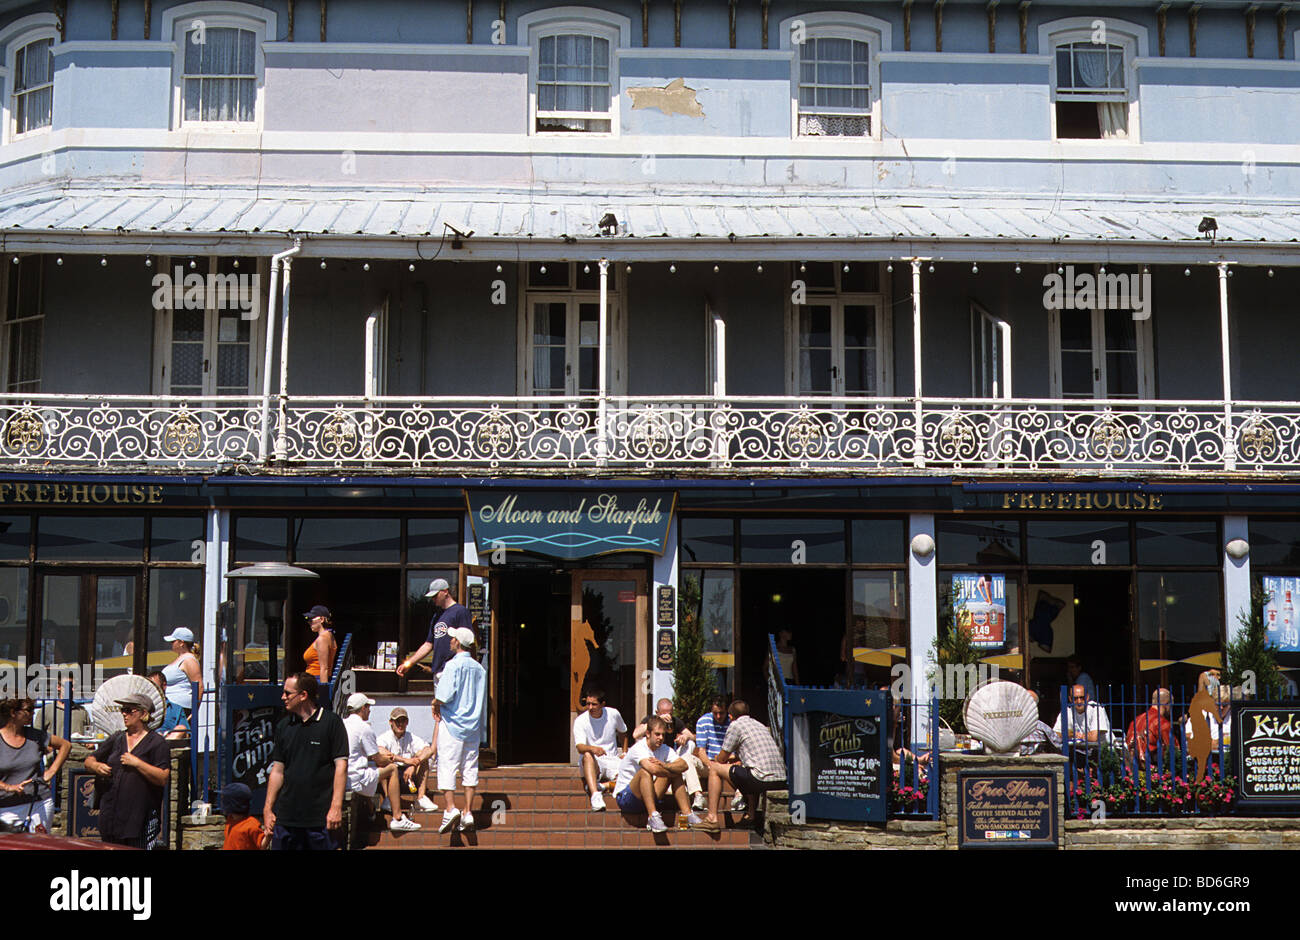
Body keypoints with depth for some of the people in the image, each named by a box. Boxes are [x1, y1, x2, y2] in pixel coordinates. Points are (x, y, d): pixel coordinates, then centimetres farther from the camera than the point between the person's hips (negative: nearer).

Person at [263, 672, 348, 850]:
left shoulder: (331, 722, -3)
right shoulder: (283, 726, 12)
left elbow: (341, 766, -6)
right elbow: (277, 771, 15)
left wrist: (336, 807, -12)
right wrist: (268, 809, 10)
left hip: (320, 816, -4)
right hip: (286, 815, 4)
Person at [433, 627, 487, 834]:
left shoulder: (453, 665, -11)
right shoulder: (479, 669, 9)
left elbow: (444, 696, -20)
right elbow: (483, 702, 13)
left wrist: (435, 704, 0)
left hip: (452, 724, -6)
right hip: (473, 725, 6)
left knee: (447, 766, -3)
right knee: (470, 769, 6)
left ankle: (451, 808, -15)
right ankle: (468, 813, 5)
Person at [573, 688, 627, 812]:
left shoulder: (613, 714, 2)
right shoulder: (580, 721, -7)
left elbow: (622, 732, 24)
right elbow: (580, 747, -22)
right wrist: (592, 749, -44)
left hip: (612, 759, 2)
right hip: (592, 763, -2)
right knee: (587, 755, -40)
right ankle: (595, 794, -53)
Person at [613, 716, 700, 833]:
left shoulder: (664, 749, 3)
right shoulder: (638, 748, -18)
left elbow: (684, 765, -12)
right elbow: (653, 769, -34)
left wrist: (664, 765, -28)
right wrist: (673, 770, -17)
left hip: (648, 798, 7)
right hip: (624, 798, -7)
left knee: (676, 772, -4)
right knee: (645, 771, -32)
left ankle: (687, 813, -9)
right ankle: (653, 817, -38)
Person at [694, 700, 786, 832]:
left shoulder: (735, 725, 3)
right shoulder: (760, 725, 25)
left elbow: (721, 759, 10)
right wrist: (734, 758, 51)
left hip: (762, 779, -7)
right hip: (781, 780, 7)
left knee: (715, 768, 9)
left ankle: (712, 818, 3)